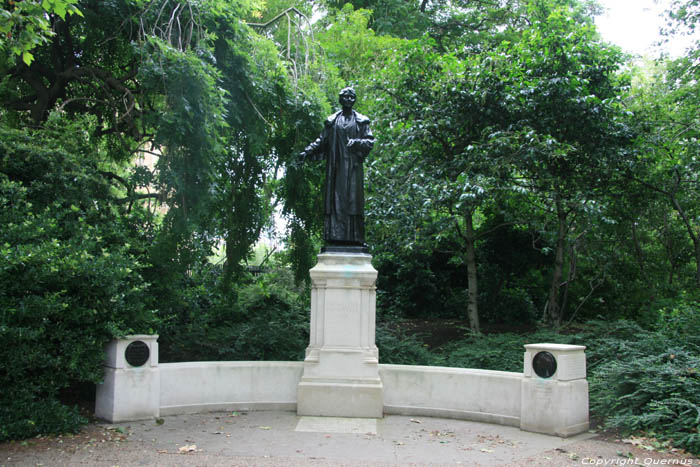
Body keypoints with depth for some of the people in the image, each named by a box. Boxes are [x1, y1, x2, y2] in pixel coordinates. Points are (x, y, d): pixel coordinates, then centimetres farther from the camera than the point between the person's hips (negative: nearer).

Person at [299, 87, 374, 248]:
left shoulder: (361, 121, 11)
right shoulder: (331, 121, 16)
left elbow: (370, 142, 3)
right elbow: (322, 141, 15)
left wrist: (355, 142, -15)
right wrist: (307, 152, 3)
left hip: (353, 167, -1)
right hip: (336, 167, 1)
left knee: (353, 200, -7)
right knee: (335, 200, -5)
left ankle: (355, 238, -8)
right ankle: (335, 238, -8)